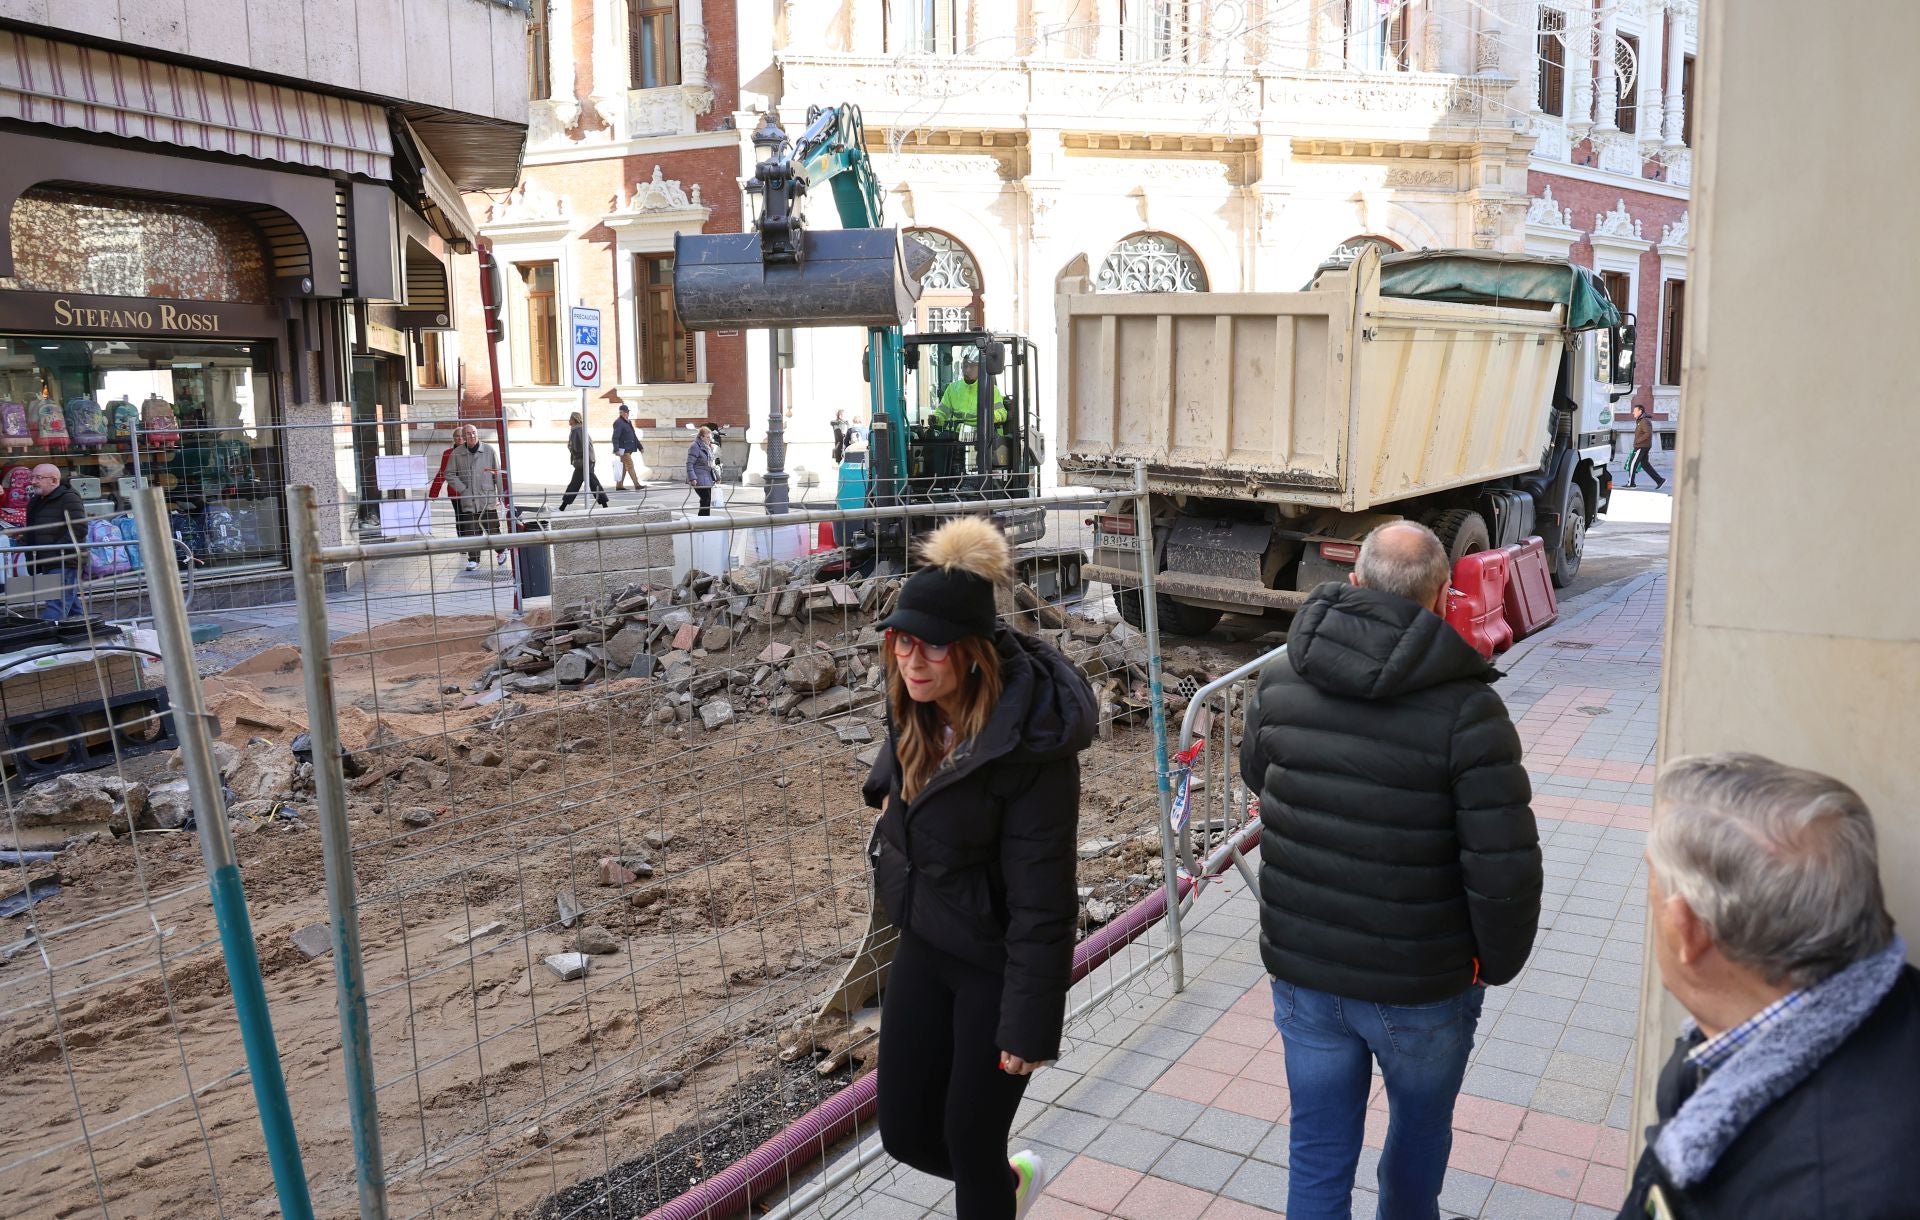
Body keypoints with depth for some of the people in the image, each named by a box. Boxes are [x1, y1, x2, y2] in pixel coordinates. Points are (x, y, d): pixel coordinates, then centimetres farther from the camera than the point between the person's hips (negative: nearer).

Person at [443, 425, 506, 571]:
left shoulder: (489, 450, -1)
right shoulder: (456, 453, 0)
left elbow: (498, 474, 2)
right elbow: (449, 474, 4)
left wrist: (502, 495, 0)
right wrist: (463, 490, -5)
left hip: (488, 499, 0)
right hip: (468, 499, 1)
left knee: (493, 529, 7)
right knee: (471, 531, -1)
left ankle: (500, 551, 32)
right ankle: (473, 560, 7)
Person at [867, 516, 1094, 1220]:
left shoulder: (1030, 745, -28)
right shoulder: (917, 705, -7)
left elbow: (1041, 899, -24)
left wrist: (1030, 1022, -20)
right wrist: (890, 788, 3)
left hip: (996, 960, -7)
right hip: (922, 943, 7)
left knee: (970, 1142, 7)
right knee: (904, 1133, 16)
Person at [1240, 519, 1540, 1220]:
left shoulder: (1281, 681, -7)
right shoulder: (1466, 709, -20)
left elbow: (1255, 774, 12)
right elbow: (1504, 867, -19)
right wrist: (1496, 962, -3)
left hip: (1300, 968, 3)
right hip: (1422, 984, -2)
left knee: (1317, 1149, 16)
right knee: (1420, 1129, 25)